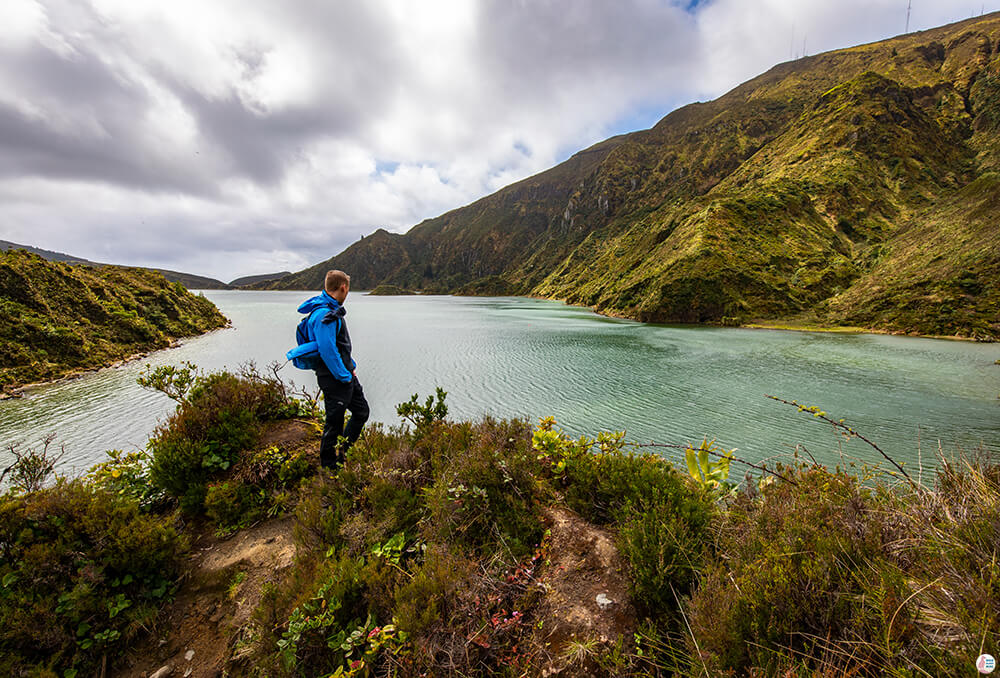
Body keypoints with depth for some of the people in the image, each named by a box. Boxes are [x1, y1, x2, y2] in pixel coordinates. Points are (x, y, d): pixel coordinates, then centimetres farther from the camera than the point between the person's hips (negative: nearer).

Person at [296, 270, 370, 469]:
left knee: (361, 411, 18)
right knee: (334, 422, 5)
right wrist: (344, 376, -17)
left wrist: (351, 366, 14)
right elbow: (327, 351, -26)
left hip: (346, 374, 10)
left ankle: (342, 452, 35)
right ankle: (328, 465, 25)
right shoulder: (323, 314, -22)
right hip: (333, 378, -10)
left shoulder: (333, 310, 11)